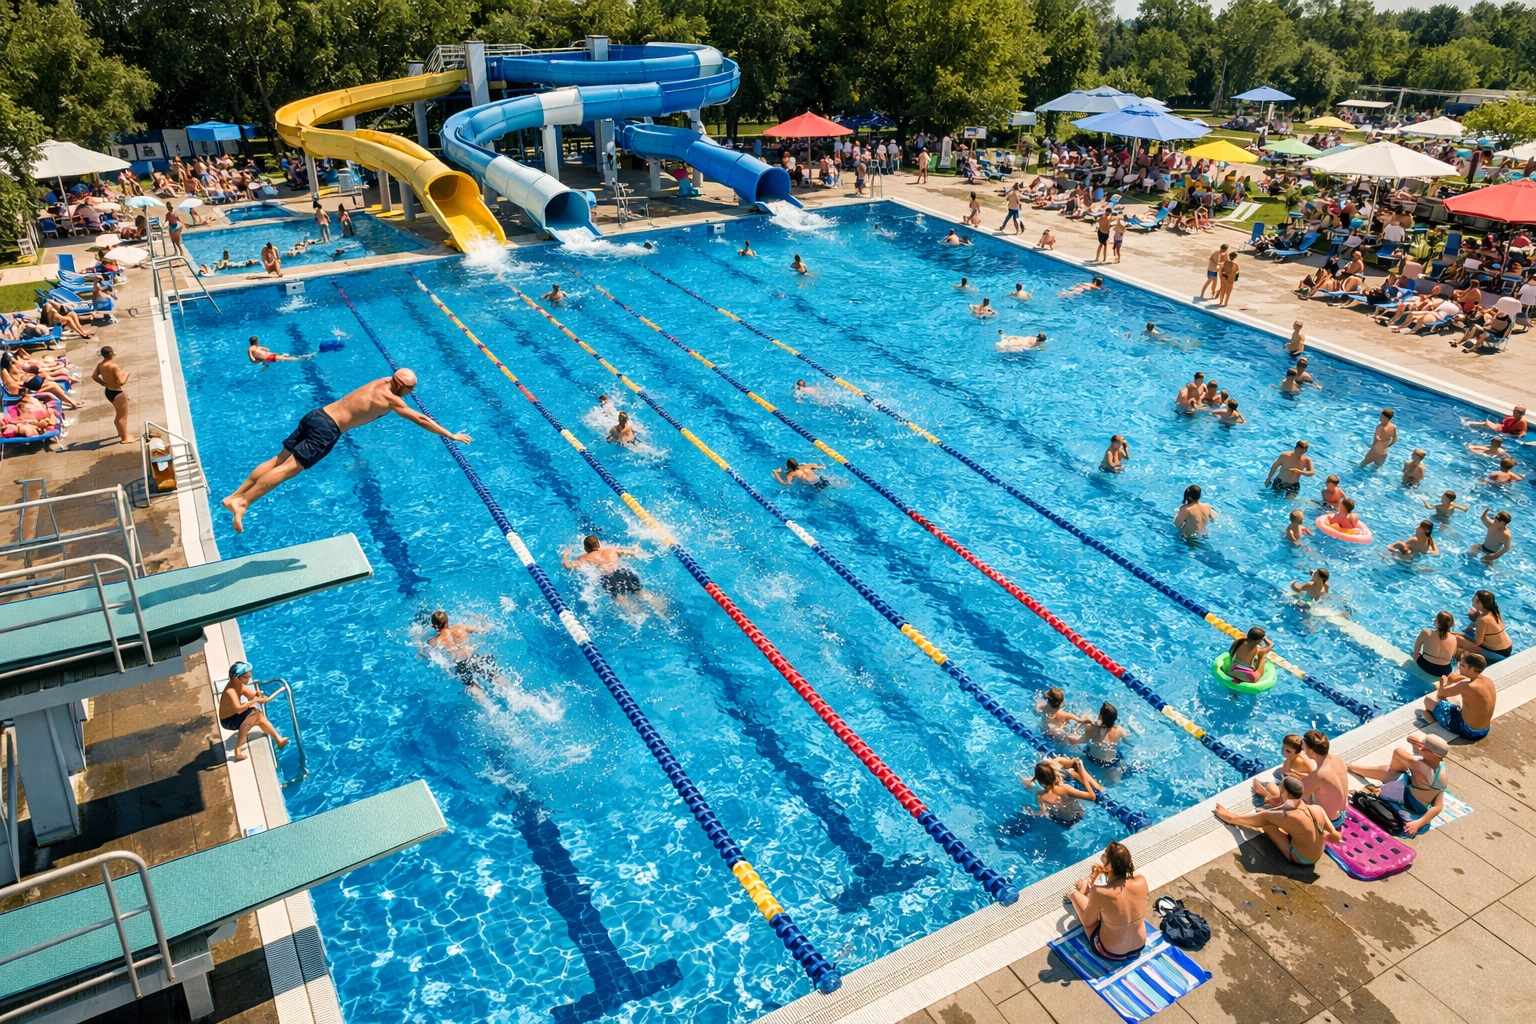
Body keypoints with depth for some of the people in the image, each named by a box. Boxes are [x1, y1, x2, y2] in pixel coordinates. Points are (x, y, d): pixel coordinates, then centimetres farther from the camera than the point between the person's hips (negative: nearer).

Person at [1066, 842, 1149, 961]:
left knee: (1075, 892, 15)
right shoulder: (1141, 881, -23)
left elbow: (1087, 922, -13)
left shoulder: (1099, 892, -33)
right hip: (1140, 947, 4)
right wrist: (1106, 873, 4)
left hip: (1109, 954, -4)